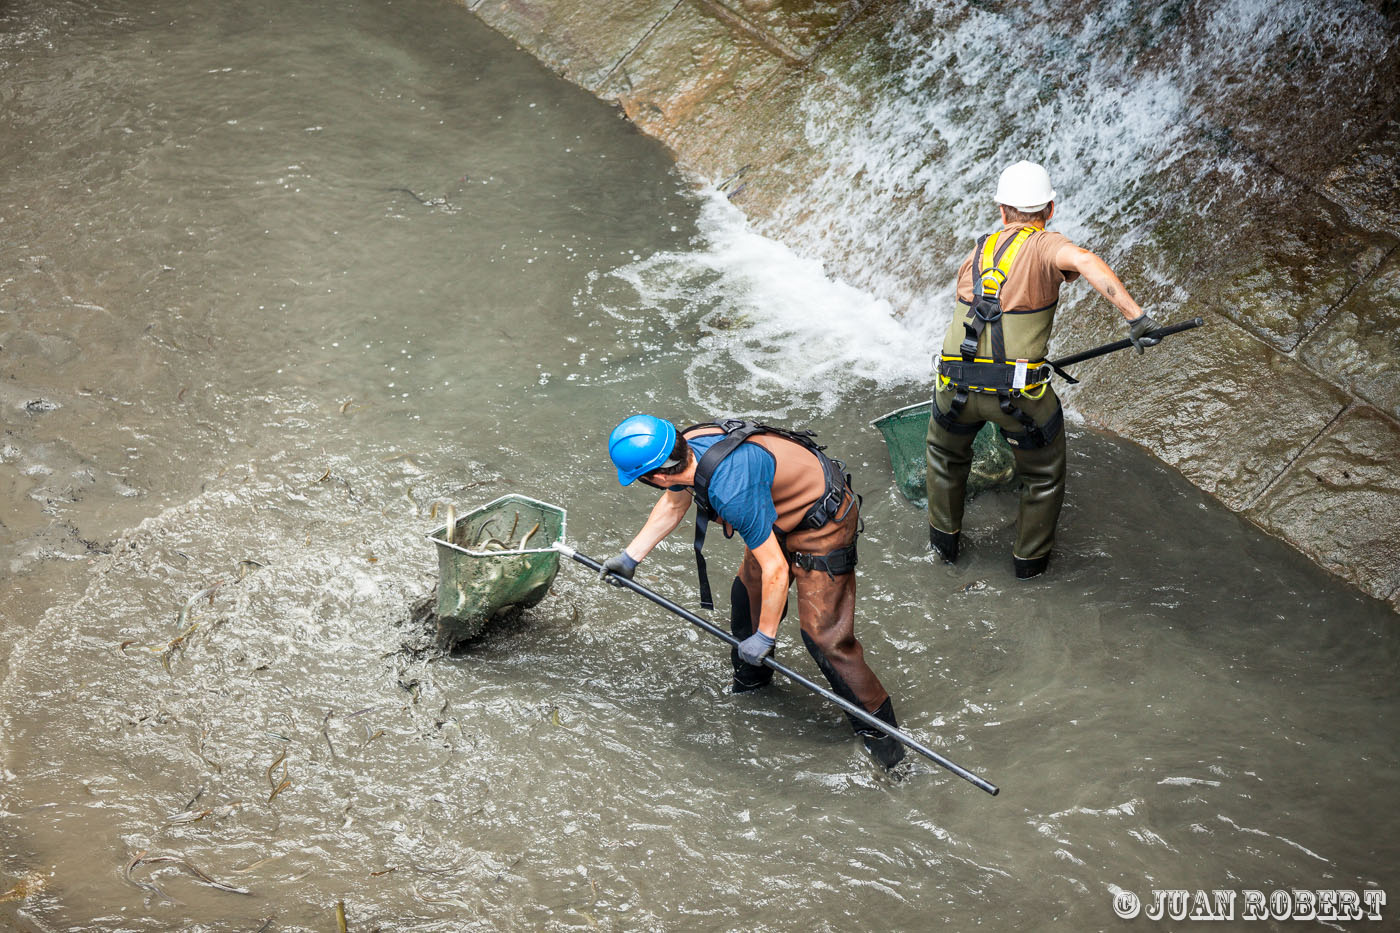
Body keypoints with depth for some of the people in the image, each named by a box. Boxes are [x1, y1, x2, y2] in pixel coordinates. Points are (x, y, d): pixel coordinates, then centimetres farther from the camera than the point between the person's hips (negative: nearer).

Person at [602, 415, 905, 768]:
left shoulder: (731, 490, -39)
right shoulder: (686, 446, -12)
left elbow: (775, 569, -30)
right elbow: (673, 504, 13)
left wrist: (766, 636, -18)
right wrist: (630, 557, 16)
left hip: (823, 524, -9)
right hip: (785, 513, 9)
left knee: (823, 633, -9)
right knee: (747, 593, 20)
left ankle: (876, 723, 5)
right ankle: (749, 678, 43)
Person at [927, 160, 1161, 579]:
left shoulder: (978, 253, 17)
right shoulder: (1045, 246, -1)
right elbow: (1085, 261, -24)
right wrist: (1136, 317, -28)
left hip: (958, 384, 4)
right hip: (1020, 390, -4)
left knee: (946, 453, 35)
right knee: (1044, 475, 24)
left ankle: (944, 538, 47)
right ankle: (1030, 557, 37)